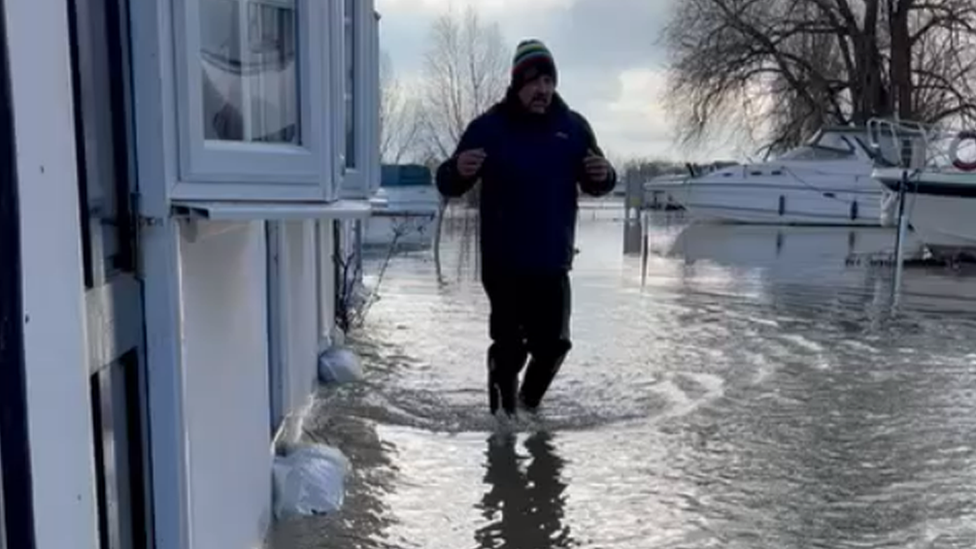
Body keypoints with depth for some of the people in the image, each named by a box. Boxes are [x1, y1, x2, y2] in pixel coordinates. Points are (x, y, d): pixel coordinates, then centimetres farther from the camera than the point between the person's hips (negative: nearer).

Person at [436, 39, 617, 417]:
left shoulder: (573, 126, 3)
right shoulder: (489, 127, -5)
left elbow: (593, 186, 12)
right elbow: (448, 187, -5)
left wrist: (604, 175, -12)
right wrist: (459, 170, -29)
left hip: (553, 263, 3)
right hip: (503, 262, -3)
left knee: (553, 343, 10)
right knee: (509, 344, -1)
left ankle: (530, 403, 38)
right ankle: (504, 409, 24)